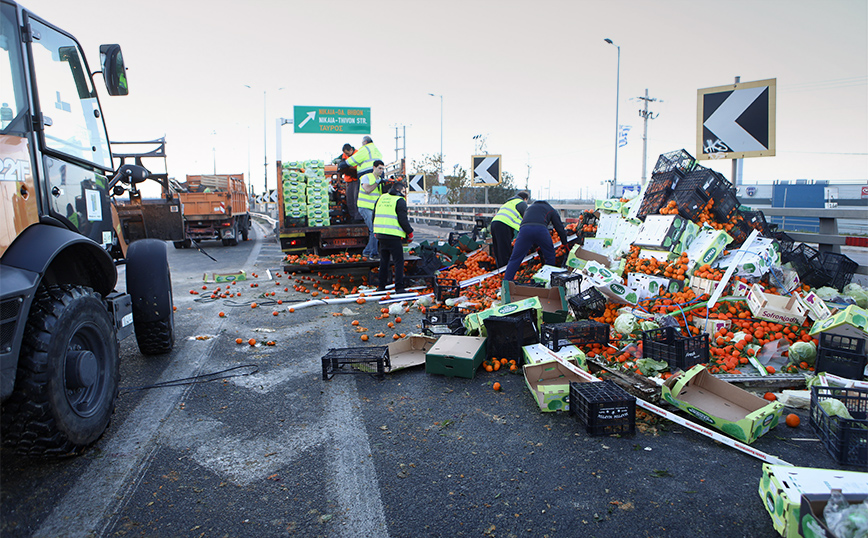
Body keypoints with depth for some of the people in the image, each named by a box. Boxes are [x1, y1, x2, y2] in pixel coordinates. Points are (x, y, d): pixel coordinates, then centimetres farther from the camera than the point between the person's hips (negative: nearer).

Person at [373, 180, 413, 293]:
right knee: (399, 261, -2)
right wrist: (410, 232, 1)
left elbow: (374, 216, 18)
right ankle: (399, 287, -6)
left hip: (380, 234, 7)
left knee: (384, 261, 16)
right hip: (393, 236, -7)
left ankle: (381, 286, 20)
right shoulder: (400, 201, -6)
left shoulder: (381, 198, 16)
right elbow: (403, 220, -12)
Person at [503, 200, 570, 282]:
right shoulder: (551, 210, 32)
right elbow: (560, 228, 26)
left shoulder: (529, 208, 42)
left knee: (515, 259, 4)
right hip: (541, 229, -2)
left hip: (524, 229, 2)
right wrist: (565, 243, 39)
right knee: (550, 257, 18)